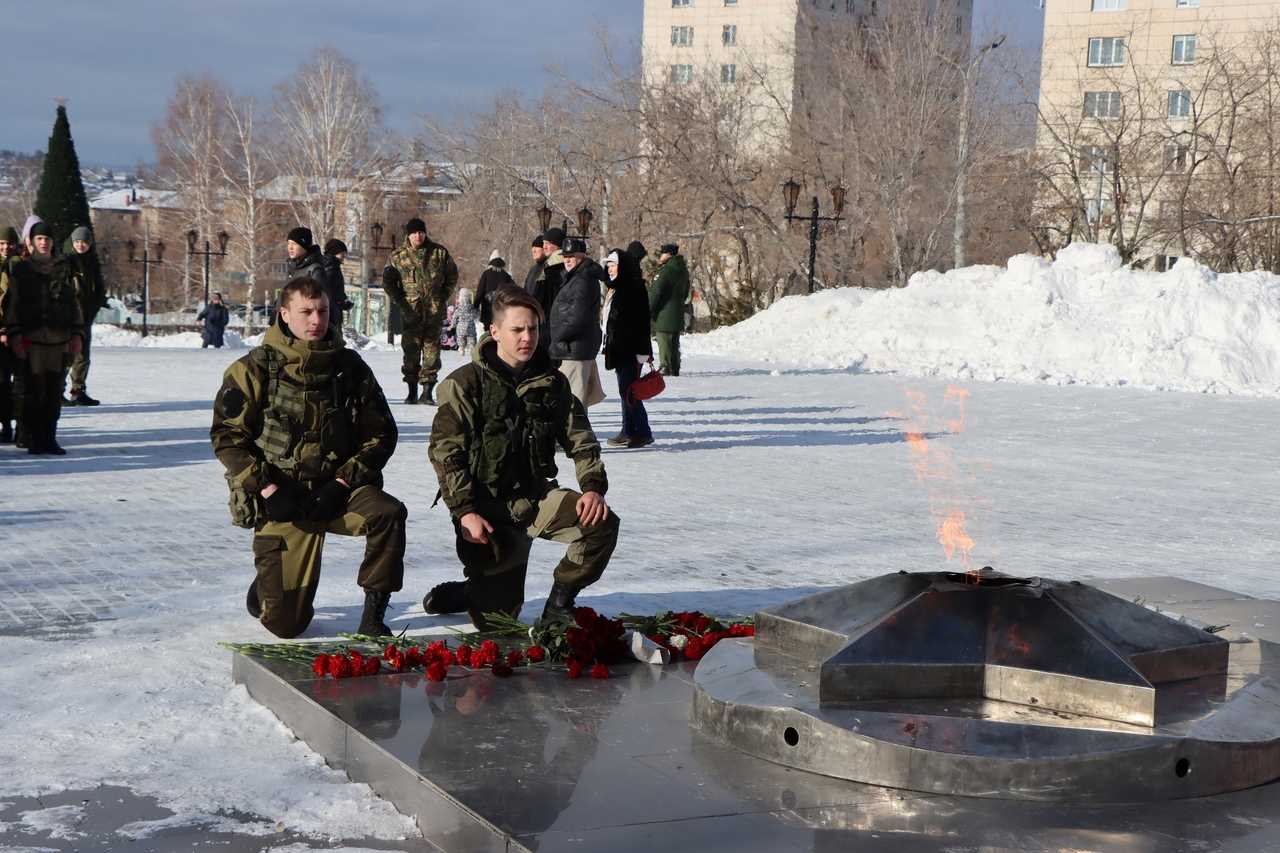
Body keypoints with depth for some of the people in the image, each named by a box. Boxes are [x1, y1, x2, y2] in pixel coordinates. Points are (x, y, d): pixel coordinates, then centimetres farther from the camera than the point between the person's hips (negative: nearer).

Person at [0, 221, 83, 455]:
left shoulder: (63, 267, 14)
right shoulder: (20, 267, 5)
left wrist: (77, 333, 10)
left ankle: (49, 439, 9)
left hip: (60, 339, 3)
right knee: (33, 391, -4)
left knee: (54, 392, 3)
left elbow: (73, 302, 16)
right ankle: (34, 440, 0)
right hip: (32, 337, -3)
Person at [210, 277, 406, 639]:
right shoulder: (255, 369, -3)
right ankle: (265, 591, 31)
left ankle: (374, 615, -14)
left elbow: (381, 433, 5)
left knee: (389, 514, -31)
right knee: (286, 623, -8)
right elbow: (227, 436, -3)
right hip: (282, 499, -2)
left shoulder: (350, 367, 3)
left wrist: (342, 483, -8)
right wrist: (267, 488, -14)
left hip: (336, 489, 2)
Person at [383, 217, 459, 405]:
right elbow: (388, 282, 11)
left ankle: (428, 390, 5)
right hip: (411, 310, 0)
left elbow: (452, 276, 15)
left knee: (432, 349, -1)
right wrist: (401, 300, 2)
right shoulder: (398, 256, 3)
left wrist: (443, 297, 7)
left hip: (435, 310, 0)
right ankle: (412, 391, 9)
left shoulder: (439, 252, 4)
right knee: (411, 350, 0)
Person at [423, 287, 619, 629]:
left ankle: (559, 602, 0)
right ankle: (465, 592, 31)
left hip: (536, 497, 4)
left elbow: (580, 440, 7)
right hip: (487, 505, -4)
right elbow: (445, 452, -11)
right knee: (496, 620, -7)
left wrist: (593, 486, -11)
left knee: (602, 523, -23)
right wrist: (465, 512, -19)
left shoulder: (552, 382, 5)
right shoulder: (465, 383, -8)